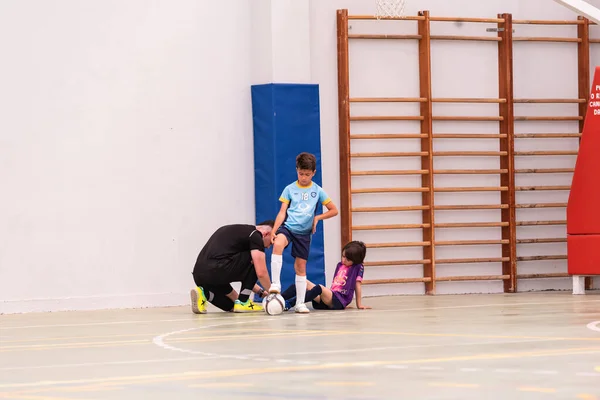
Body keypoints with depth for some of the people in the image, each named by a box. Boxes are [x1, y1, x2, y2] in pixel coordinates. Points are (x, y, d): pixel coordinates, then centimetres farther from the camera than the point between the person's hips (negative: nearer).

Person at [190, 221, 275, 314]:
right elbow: (261, 273, -1)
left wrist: (261, 292, 37)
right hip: (216, 272, -9)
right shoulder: (255, 235, 3)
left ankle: (205, 294, 3)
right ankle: (242, 303, 8)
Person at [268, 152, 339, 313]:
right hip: (288, 227, -2)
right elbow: (282, 212, 1)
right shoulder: (290, 189, 2)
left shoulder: (317, 191, 5)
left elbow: (334, 210, 10)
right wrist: (273, 231, -10)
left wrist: (317, 218, -3)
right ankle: (276, 284, -35)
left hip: (304, 232, 2)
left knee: (301, 266, 6)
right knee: (278, 244, -34)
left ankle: (300, 303, 15)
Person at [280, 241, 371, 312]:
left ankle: (289, 304, -49)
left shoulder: (358, 268, 4)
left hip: (339, 302, -8)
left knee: (319, 288, -36)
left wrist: (359, 305, 1)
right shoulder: (340, 265, 23)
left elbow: (357, 285, 1)